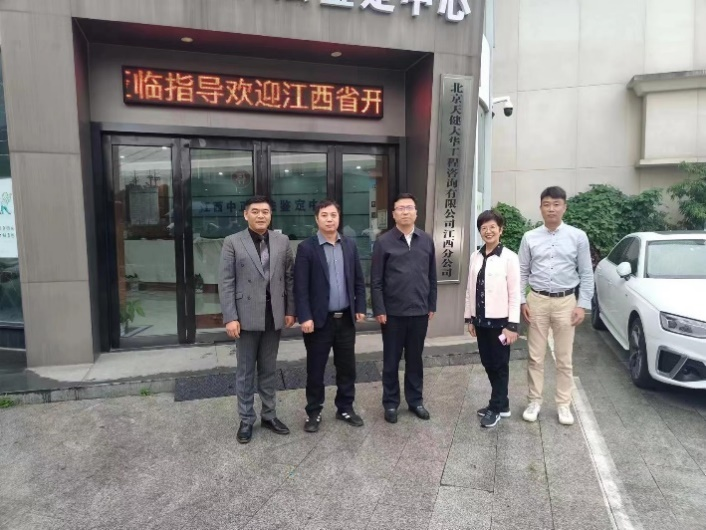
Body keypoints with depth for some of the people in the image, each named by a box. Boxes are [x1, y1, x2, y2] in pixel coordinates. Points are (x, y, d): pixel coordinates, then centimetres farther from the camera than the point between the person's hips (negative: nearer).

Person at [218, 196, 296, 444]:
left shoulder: (282, 241, 5)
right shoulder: (233, 242, -3)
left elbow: (290, 277, 8)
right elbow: (225, 283, -7)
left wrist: (290, 310, 4)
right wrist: (230, 317, -12)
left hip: (274, 315, 3)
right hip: (247, 316, -2)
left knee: (269, 369, 14)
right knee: (245, 371, 9)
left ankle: (269, 415, 28)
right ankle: (246, 420, 22)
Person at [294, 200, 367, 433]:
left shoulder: (350, 245, 6)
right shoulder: (306, 248, -7)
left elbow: (359, 280, 10)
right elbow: (300, 287, -11)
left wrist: (360, 308, 5)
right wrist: (305, 317, -16)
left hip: (346, 318, 4)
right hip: (319, 319, -4)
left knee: (347, 367, 13)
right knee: (315, 369, 8)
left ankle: (345, 408, 30)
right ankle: (313, 412, 24)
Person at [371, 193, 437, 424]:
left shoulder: (426, 240, 5)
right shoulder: (383, 242, -4)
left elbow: (432, 276, 8)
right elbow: (376, 280, -5)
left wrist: (432, 306, 7)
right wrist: (379, 310, -9)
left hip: (419, 311, 3)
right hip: (393, 312, -2)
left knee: (415, 359, 14)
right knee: (391, 360, 10)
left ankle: (415, 400, 29)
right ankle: (391, 403, 24)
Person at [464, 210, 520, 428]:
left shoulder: (509, 257, -10)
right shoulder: (475, 257, 5)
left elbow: (514, 293, -11)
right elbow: (470, 289, 9)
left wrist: (512, 324, -13)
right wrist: (469, 317, 9)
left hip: (500, 320, -5)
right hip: (481, 320, 6)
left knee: (500, 365, 7)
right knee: (488, 364, 13)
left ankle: (496, 408, 21)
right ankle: (501, 404, 29)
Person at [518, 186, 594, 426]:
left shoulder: (578, 237, -1)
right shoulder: (530, 238, 2)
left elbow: (586, 274, 1)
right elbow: (522, 272, 5)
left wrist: (582, 305, -5)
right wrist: (522, 301, -1)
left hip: (565, 301, -1)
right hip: (537, 301, 1)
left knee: (564, 358, 8)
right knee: (536, 356, 7)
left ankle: (563, 404, 22)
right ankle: (535, 401, 21)